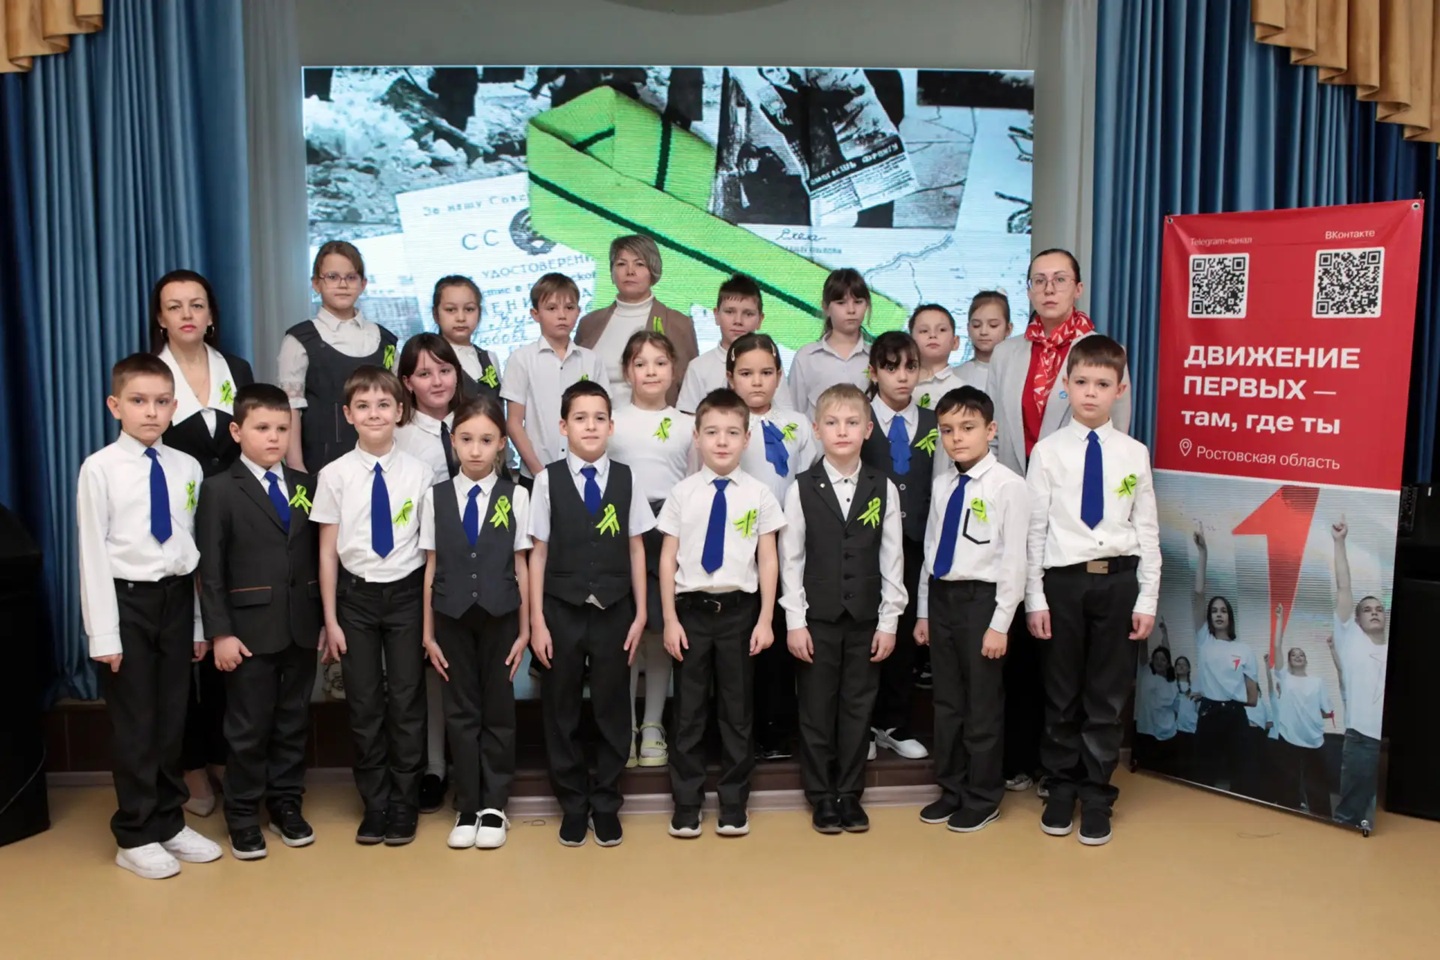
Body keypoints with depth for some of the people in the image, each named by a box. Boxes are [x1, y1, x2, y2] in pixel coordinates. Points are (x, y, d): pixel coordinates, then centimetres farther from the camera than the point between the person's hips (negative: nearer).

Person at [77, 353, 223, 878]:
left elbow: (193, 544, 6)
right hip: (128, 599, -4)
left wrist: (200, 622, 7)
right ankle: (134, 837, 20)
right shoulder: (100, 468, -10)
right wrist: (104, 632, -12)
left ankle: (169, 824, 29)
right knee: (134, 722, 5)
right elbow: (93, 552, -9)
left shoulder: (187, 468, 2)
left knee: (172, 717, 13)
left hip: (176, 597, 4)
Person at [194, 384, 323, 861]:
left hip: (301, 627, 4)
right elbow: (210, 570, -7)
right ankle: (243, 816, 20)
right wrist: (220, 632, -12)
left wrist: (324, 618, 5)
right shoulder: (219, 490, -4)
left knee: (294, 722, 13)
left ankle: (286, 804, 27)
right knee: (249, 727, 6)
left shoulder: (306, 486, 8)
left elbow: (317, 556, 8)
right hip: (250, 629, -4)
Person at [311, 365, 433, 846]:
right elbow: (328, 551, 0)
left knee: (407, 701, 6)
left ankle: (404, 806, 22)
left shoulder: (419, 473, -5)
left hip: (406, 593, -1)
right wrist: (330, 619, 0)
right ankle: (374, 805, 25)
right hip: (357, 594, 1)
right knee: (364, 704, 9)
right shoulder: (335, 475, -4)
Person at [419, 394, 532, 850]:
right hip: (453, 618, 1)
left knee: (498, 712, 8)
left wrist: (524, 629, 0)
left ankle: (494, 808, 20)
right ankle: (467, 809, 19)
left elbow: (521, 567, 0)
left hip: (499, 616, -1)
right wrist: (428, 633, 3)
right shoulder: (436, 496, 2)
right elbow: (431, 568, 3)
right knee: (461, 713, 8)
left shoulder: (515, 497, -2)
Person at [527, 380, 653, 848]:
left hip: (613, 611, 1)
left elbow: (636, 548, 3)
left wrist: (640, 614, 2)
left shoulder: (625, 478, 0)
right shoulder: (549, 480, -3)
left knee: (612, 709, 8)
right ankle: (573, 804, 25)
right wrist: (537, 621, -4)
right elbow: (539, 552, -1)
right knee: (561, 710, 9)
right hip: (562, 610, 0)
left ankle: (606, 804, 24)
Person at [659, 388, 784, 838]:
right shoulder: (684, 492, 0)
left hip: (739, 610, 0)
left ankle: (733, 806, 21)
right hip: (692, 609, 0)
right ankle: (686, 806, 19)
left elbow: (768, 560, 1)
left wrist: (765, 620, -2)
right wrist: (670, 619, -2)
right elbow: (667, 558, 1)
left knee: (736, 712, 9)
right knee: (688, 711, 7)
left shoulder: (758, 494, -1)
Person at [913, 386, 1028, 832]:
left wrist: (1000, 623, -14)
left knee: (982, 704, 6)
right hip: (941, 596, 6)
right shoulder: (941, 483, 8)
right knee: (947, 702, 15)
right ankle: (952, 790, 30)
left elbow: (1014, 559, -13)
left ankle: (983, 799, 22)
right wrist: (923, 611, 14)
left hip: (981, 598, -6)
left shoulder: (1008, 485, -13)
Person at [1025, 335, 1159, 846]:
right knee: (1061, 694, 10)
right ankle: (1062, 788, 27)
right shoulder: (1048, 451, -2)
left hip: (1118, 579, 1)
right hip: (1063, 580, -1)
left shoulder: (1134, 453, 2)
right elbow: (1035, 528, -1)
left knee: (1107, 695, 9)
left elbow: (1147, 530, 4)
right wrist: (1035, 598, -3)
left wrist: (1147, 599, 1)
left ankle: (1096, 795, 23)